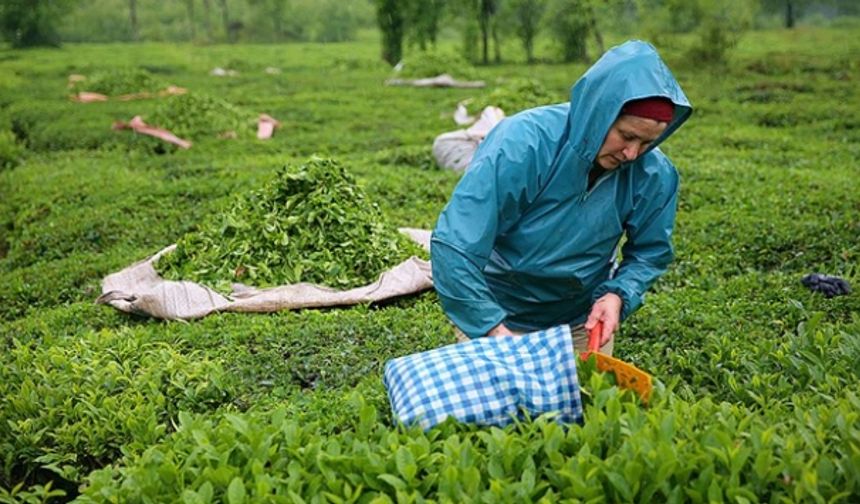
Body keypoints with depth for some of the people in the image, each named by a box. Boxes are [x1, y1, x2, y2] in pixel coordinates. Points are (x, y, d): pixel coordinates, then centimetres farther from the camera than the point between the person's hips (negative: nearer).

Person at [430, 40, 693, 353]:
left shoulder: (655, 175, -17)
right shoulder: (522, 144, -30)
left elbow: (650, 252, 0)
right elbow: (454, 247, -32)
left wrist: (618, 294, -20)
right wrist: (493, 330, -37)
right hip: (497, 315, -3)